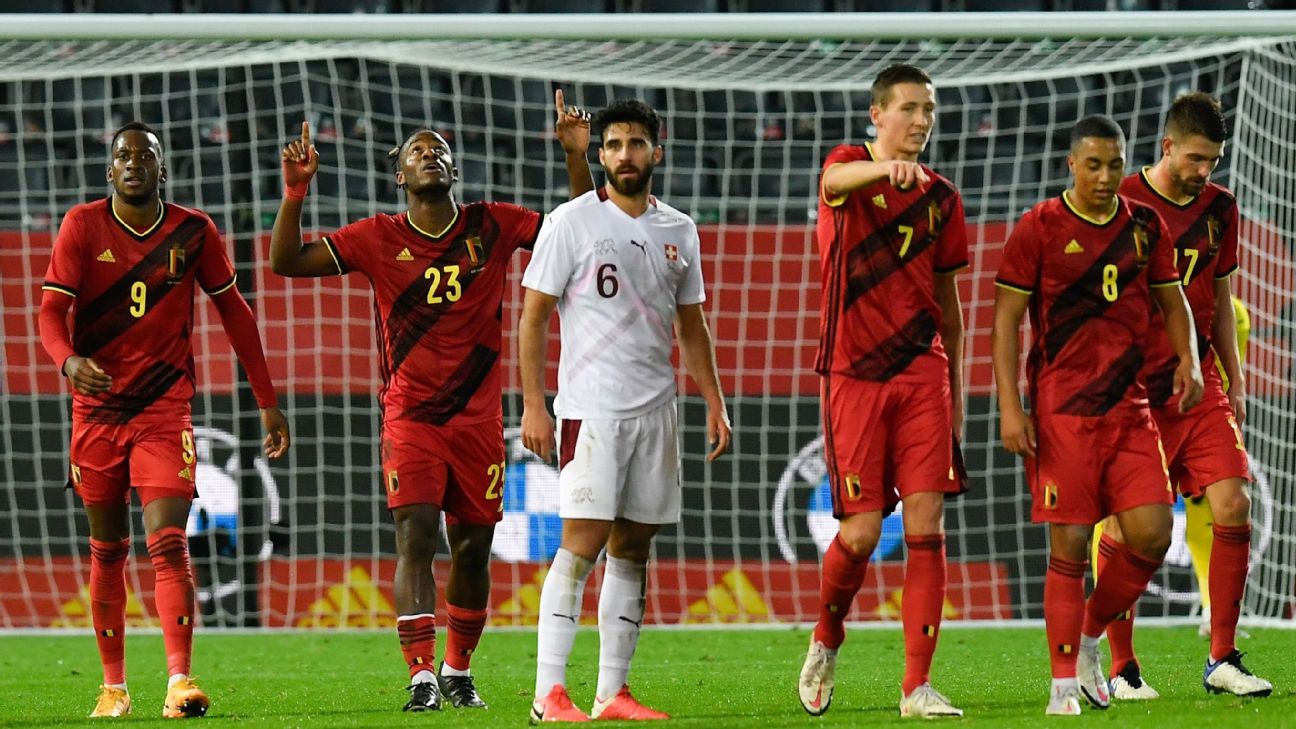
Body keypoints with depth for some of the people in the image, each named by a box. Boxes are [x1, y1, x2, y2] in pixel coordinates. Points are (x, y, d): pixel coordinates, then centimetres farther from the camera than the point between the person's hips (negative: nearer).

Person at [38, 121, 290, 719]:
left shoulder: (194, 231, 1)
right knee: (108, 551, 8)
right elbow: (51, 310, -9)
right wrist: (67, 360, -32)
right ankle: (113, 686, 16)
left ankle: (179, 681, -24)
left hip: (165, 409, -1)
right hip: (97, 408, 1)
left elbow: (233, 312, 10)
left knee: (169, 544, -15)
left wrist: (267, 402, 10)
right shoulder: (83, 226, -2)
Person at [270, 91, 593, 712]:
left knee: (472, 546, 6)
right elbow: (286, 261, -2)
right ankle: (422, 677, -21)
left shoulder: (492, 228, 4)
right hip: (409, 416, -2)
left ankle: (458, 673, 23)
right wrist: (295, 193, -15)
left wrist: (576, 156, -5)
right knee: (415, 537, -16)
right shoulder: (379, 239, 1)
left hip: (478, 417, 2)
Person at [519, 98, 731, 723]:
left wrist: (714, 402, 13)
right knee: (582, 542, -13)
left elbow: (691, 323, 21)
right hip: (590, 407, -5)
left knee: (633, 547, 5)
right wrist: (533, 406, -9)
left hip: (655, 411, 5)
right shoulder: (572, 222, -2)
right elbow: (534, 316, -2)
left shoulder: (678, 231, 13)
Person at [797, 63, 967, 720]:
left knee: (926, 527, -6)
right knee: (862, 530, -5)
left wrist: (955, 387, 16)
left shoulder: (941, 197, 12)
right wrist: (888, 169, -51)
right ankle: (826, 642, 24)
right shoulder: (848, 167, -1)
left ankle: (918, 687, -4)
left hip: (923, 375, 3)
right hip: (854, 373, -3)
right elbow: (838, 180, -28)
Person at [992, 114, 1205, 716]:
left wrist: (1187, 357, -2)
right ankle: (1064, 686, 2)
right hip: (1060, 411, -4)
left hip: (1129, 406, 4)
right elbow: (1006, 318, -3)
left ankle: (1089, 639, 18)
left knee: (1151, 535, -5)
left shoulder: (1145, 226, 9)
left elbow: (1170, 298, 18)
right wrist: (1010, 407, -10)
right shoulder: (1039, 229, -3)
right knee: (1070, 545, -5)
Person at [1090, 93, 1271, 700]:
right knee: (1123, 525, -3)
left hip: (1200, 385, 4)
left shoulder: (1219, 209, 10)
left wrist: (1234, 379, 17)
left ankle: (1222, 660, 1)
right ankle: (1121, 668, 7)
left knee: (1232, 507, -7)